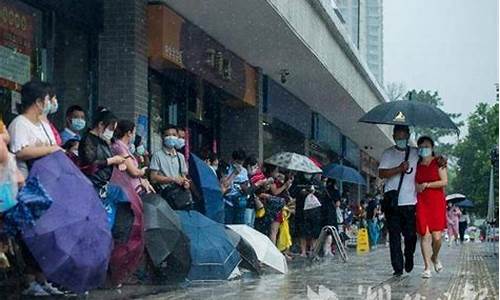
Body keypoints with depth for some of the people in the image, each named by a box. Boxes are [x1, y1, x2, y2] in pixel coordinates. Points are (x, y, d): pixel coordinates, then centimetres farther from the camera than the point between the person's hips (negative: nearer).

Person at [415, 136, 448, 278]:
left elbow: (444, 182, -4)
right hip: (421, 203, 2)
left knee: (437, 236, -7)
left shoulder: (438, 162, 4)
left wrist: (427, 185, -8)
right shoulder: (416, 164, 14)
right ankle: (427, 267, -3)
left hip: (437, 202, -2)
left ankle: (435, 257, 23)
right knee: (424, 235, -6)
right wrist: (417, 187, 0)